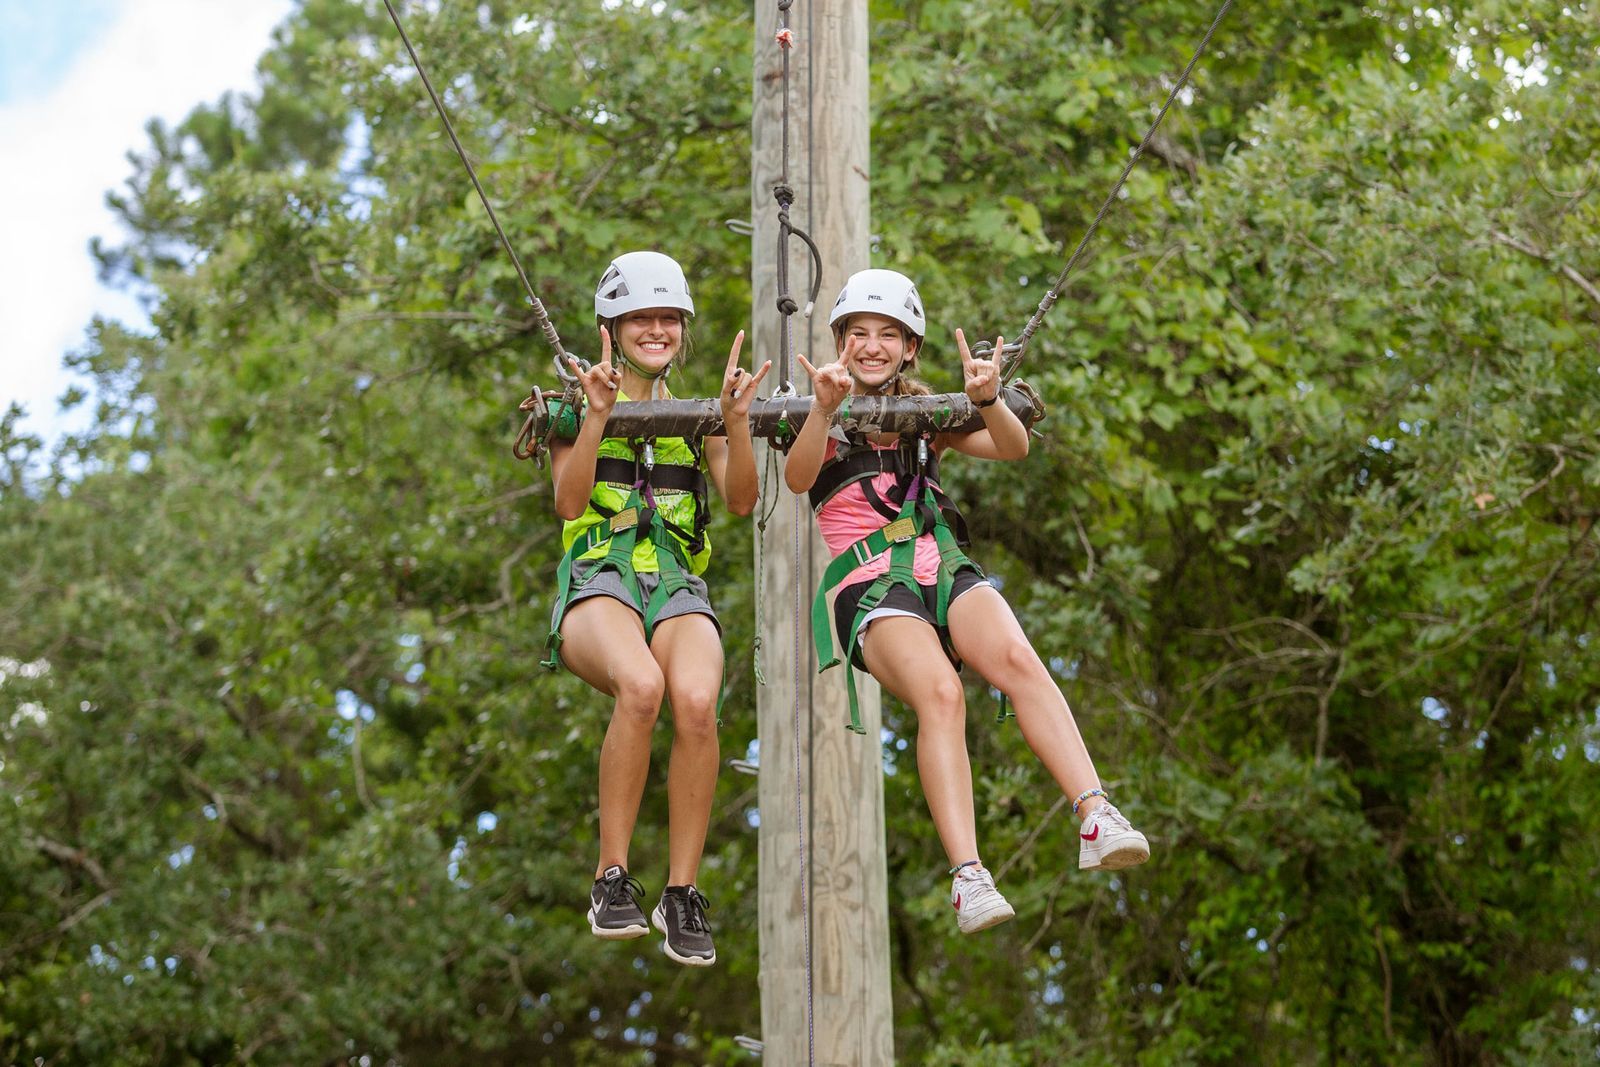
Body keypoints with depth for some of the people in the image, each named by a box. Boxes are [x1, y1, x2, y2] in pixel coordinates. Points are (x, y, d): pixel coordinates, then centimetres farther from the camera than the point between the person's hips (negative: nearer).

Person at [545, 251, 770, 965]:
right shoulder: (580, 403, 15)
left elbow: (742, 502, 6)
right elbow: (569, 503, -1)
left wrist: (736, 421, -10)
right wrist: (597, 413, -12)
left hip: (678, 584, 2)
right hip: (599, 578, -2)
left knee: (696, 700, -33)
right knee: (641, 686, -38)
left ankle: (682, 894, -22)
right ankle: (612, 881, -27)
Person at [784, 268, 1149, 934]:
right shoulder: (826, 422, 12)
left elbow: (1013, 449, 4)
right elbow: (798, 479, -11)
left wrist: (987, 402, -18)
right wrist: (825, 412, -29)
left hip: (945, 567, 3)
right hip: (870, 582, -3)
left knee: (1018, 659, -29)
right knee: (939, 692, -32)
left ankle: (1096, 818, -41)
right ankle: (967, 878, -42)